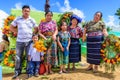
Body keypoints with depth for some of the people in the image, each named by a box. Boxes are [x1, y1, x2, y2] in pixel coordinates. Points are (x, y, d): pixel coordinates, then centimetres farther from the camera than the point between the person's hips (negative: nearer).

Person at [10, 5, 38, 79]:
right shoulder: (18, 19, 3)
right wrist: (17, 32, 1)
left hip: (29, 41, 0)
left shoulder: (32, 20, 4)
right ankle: (17, 72, 21)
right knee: (18, 57, 7)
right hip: (19, 41, 0)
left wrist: (32, 35, 0)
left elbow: (36, 29, 11)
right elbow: (11, 27, 10)